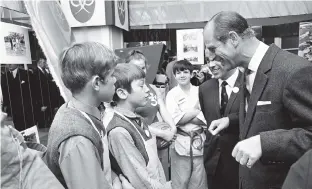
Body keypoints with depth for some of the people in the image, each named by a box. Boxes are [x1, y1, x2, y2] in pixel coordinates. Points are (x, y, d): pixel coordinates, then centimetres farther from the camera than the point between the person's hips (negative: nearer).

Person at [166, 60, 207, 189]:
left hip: (199, 141, 2)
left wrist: (184, 116, -10)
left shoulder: (199, 91, 3)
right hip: (181, 143, -2)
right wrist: (196, 111, -9)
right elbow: (174, 120, -11)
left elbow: (204, 119, -1)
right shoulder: (171, 94, -1)